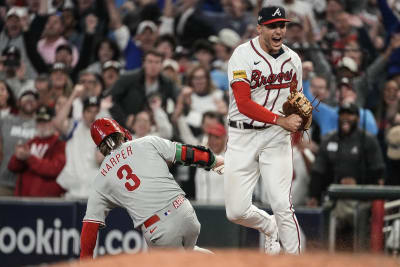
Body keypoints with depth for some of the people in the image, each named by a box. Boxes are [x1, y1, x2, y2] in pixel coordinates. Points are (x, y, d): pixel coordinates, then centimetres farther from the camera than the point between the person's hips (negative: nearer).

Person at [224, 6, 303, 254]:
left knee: (282, 205, -13)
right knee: (236, 211, -2)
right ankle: (270, 227, 30)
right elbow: (244, 104, -17)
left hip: (276, 138, 2)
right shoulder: (244, 55, -9)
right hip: (242, 138, -2)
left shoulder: (293, 59, 6)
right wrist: (281, 120, -21)